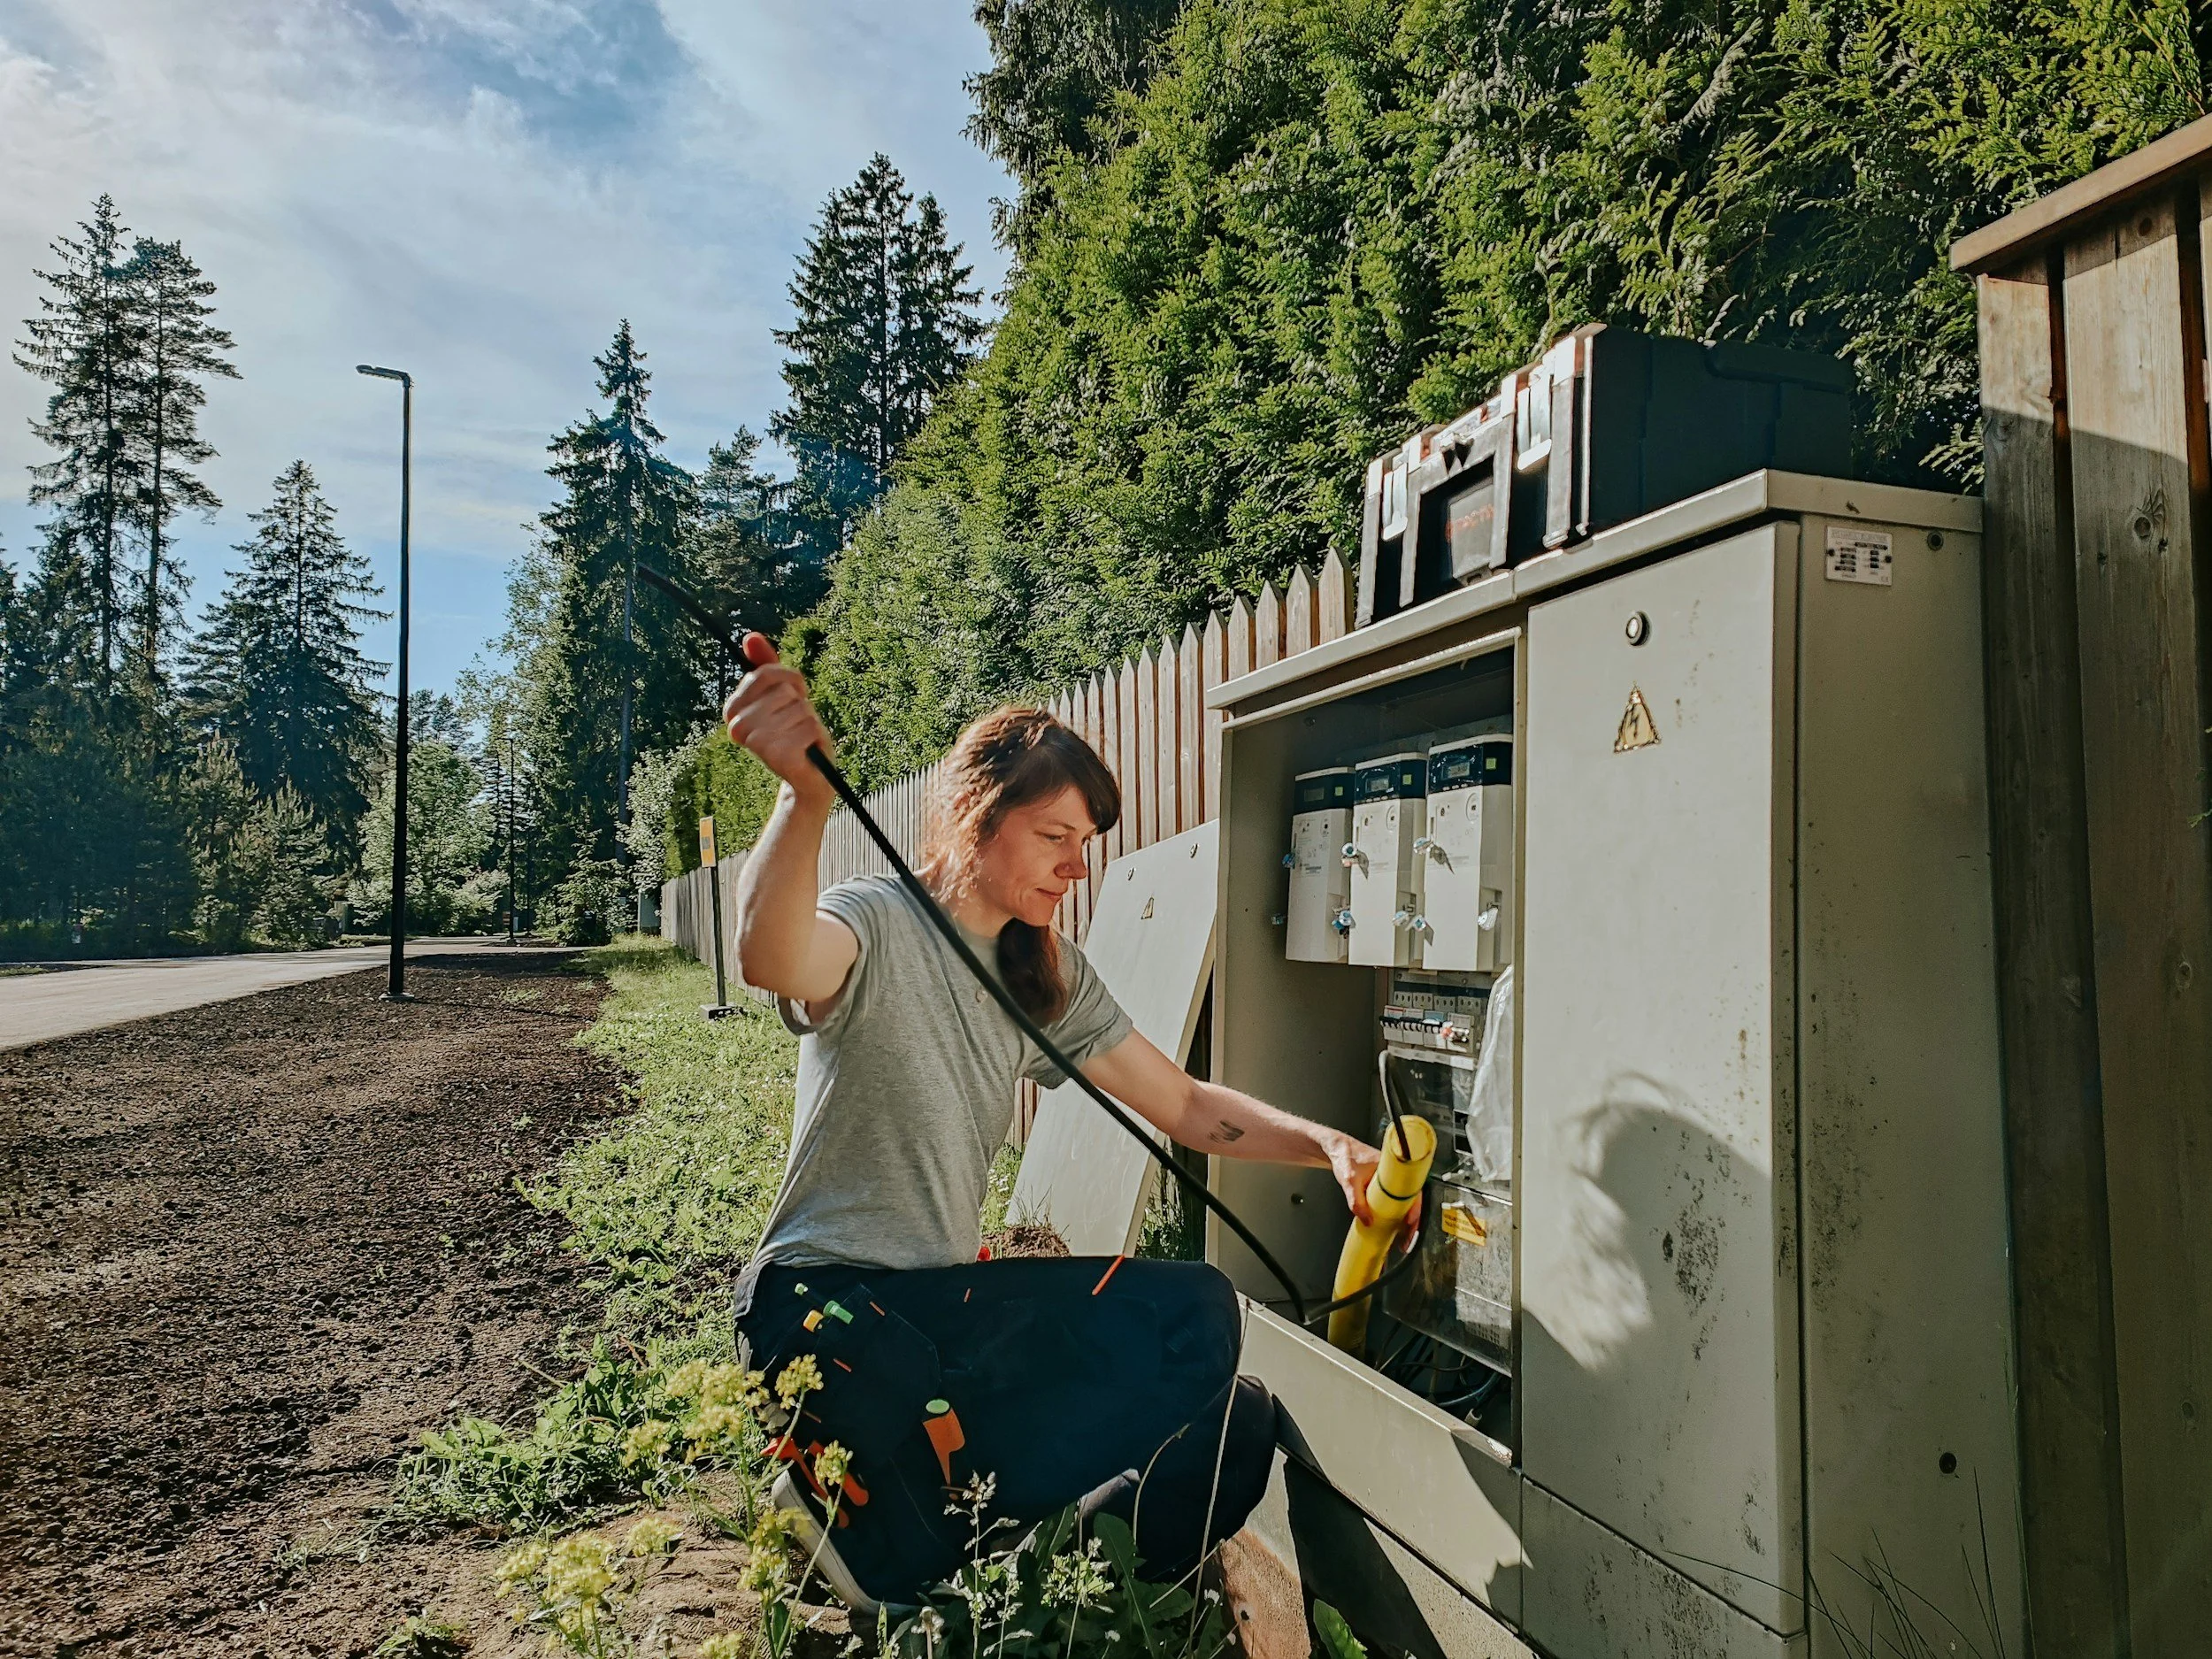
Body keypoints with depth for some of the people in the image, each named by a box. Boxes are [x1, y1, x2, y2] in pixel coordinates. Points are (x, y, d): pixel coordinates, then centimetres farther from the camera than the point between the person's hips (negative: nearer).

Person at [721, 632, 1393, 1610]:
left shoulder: (1046, 977, 8)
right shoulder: (876, 926, -13)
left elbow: (1185, 1106, 8)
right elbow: (771, 959, -38)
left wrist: (1325, 1145, -8)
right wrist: (808, 798, -57)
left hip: (950, 1296, 7)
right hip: (826, 1301, -6)